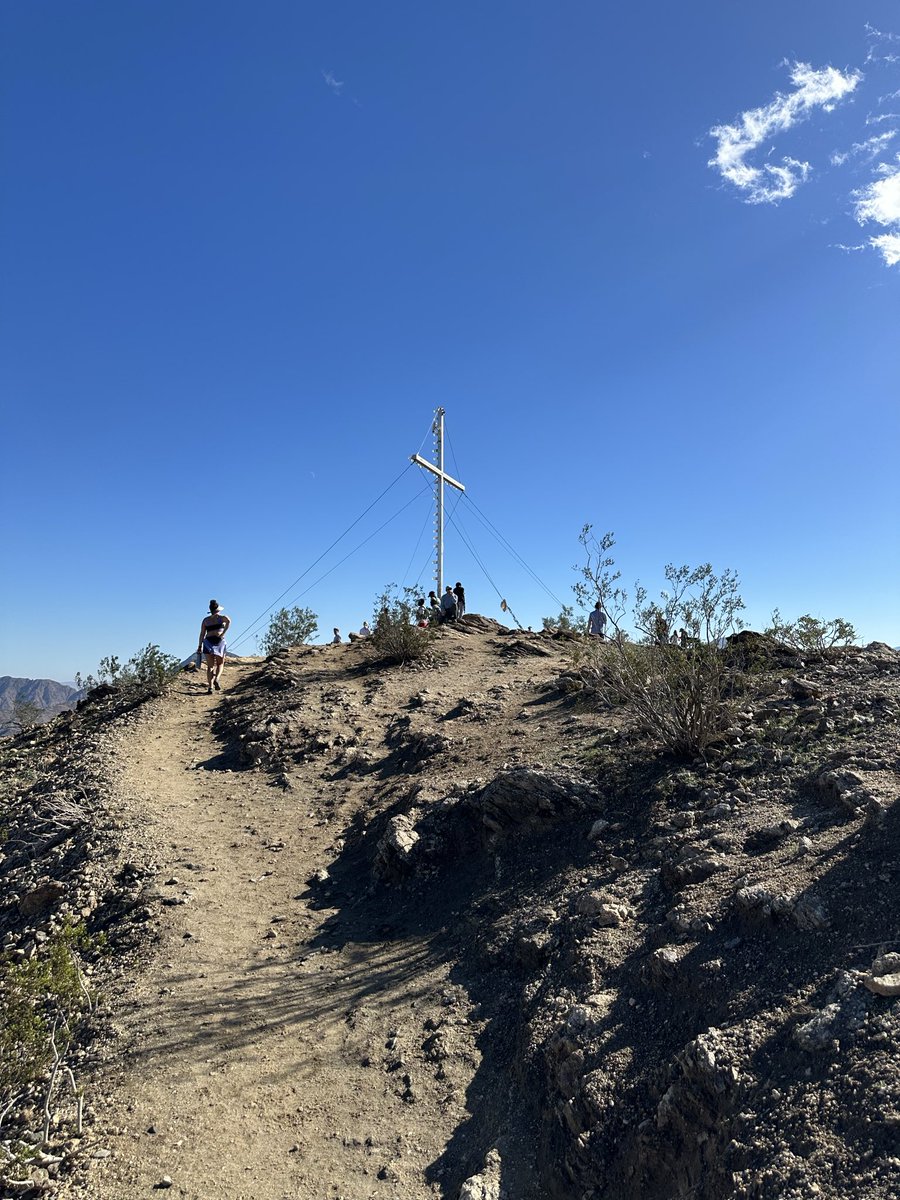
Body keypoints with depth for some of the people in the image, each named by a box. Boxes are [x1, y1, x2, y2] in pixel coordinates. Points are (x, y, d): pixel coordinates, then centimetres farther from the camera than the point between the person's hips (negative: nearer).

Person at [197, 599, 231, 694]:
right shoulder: (221, 617, 8)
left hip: (208, 642, 2)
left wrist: (199, 646, 9)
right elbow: (229, 620, -16)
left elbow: (202, 634, 9)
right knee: (220, 663, 15)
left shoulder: (205, 620, 16)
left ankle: (210, 687, -8)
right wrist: (223, 633, -13)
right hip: (219, 641, -2)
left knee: (210, 666, 5)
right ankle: (216, 679, -11)